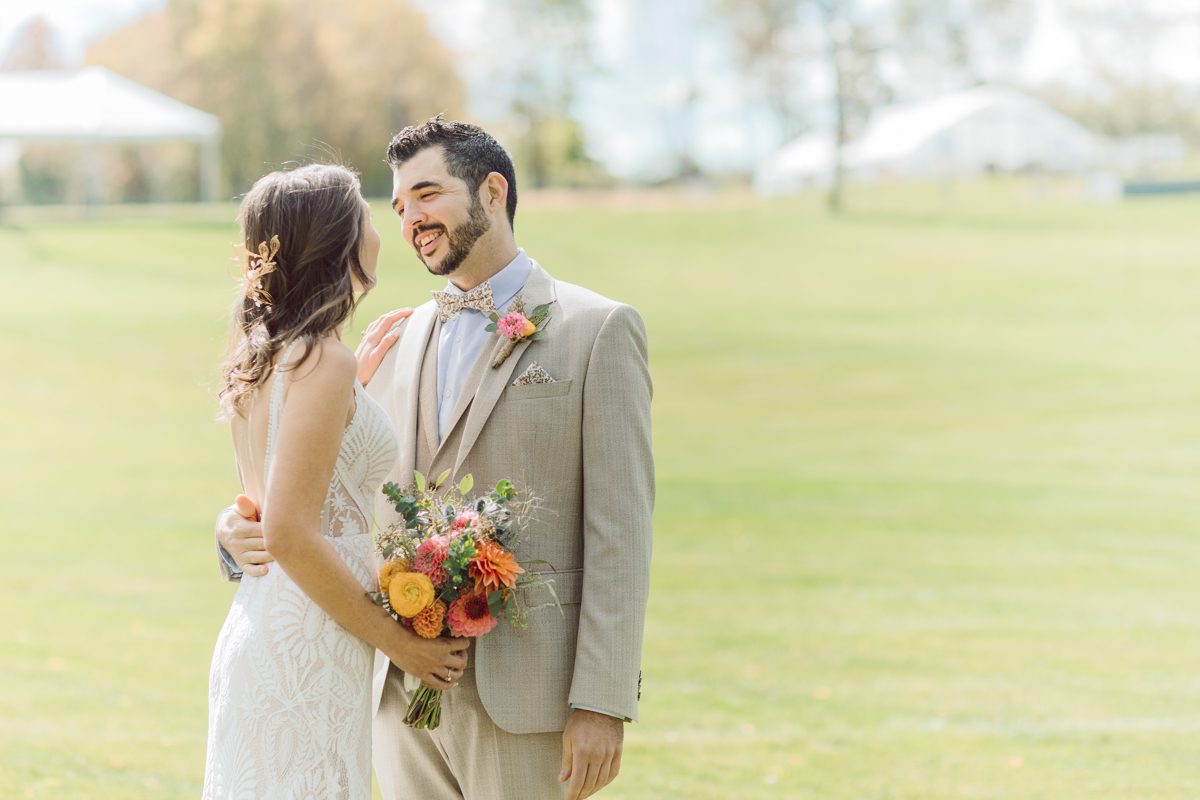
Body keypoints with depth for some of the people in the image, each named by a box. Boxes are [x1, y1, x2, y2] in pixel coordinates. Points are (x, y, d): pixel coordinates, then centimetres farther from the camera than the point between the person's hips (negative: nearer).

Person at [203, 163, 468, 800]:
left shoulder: (259, 352, 11)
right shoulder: (321, 361, -16)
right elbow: (291, 535, -22)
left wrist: (363, 367, 31)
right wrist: (396, 641, -13)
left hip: (258, 635, 9)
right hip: (307, 651, -9)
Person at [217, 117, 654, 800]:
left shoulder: (598, 330, -3)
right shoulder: (400, 341, 14)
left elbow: (618, 533, -8)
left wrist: (603, 705, -14)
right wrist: (245, 526, -8)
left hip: (526, 698, -5)